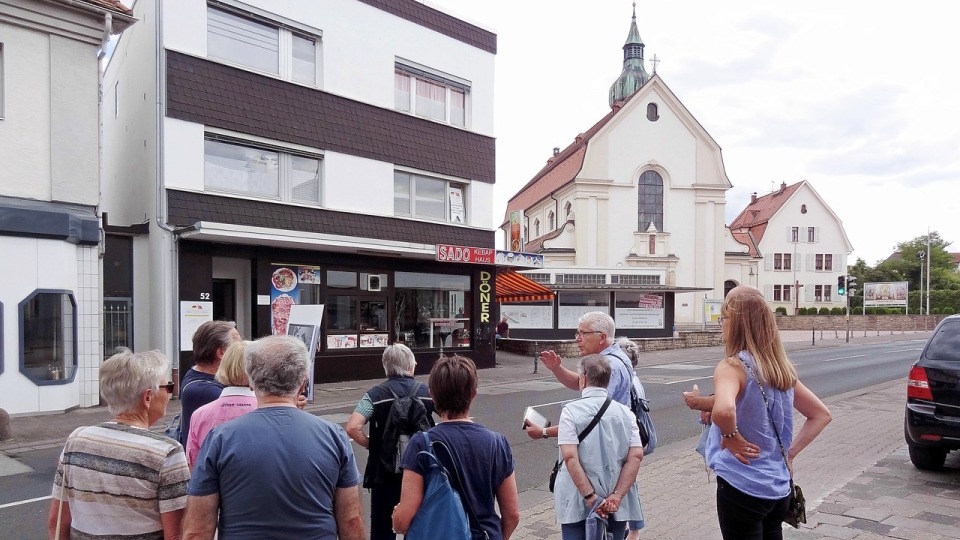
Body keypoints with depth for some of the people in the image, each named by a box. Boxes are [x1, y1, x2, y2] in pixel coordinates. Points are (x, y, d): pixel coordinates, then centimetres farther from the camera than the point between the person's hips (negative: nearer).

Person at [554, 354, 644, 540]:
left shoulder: (571, 410, -9)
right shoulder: (625, 412, 1)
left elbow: (570, 457, -18)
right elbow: (636, 455, -7)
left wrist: (590, 497, -16)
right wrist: (617, 495, -10)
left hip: (578, 503, -3)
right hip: (616, 504, 3)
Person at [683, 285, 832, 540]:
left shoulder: (733, 366, -18)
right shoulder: (781, 367, 5)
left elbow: (723, 410, -39)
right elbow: (821, 415, 15)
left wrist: (731, 437, -20)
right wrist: (789, 452, 8)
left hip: (742, 488, -7)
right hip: (778, 487, 7)